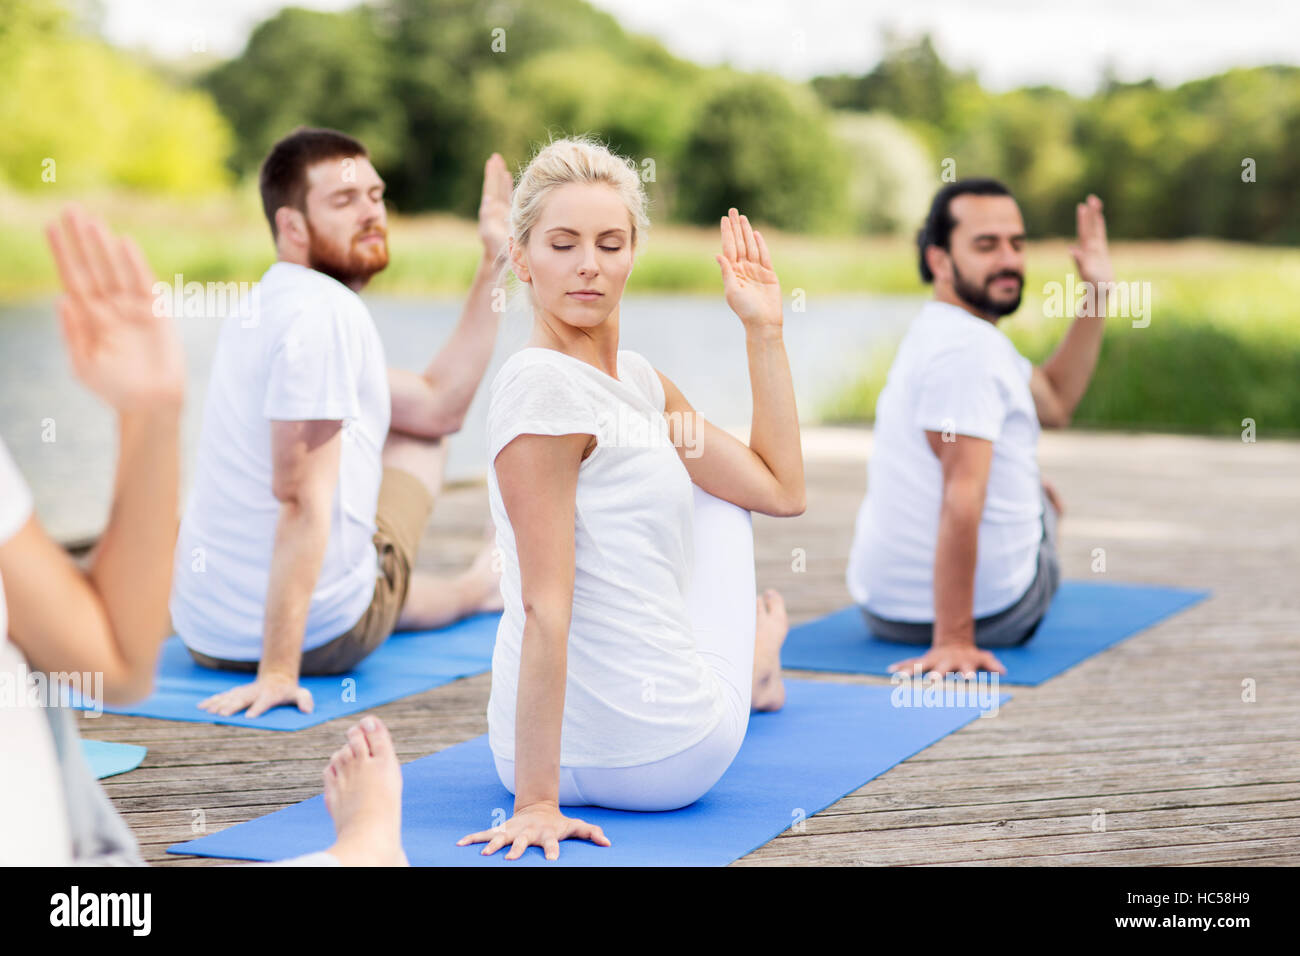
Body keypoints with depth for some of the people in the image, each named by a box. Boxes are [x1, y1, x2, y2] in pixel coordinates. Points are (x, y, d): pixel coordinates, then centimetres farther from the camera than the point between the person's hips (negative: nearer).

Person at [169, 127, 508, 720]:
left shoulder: (264, 309, 11)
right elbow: (304, 500, -26)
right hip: (323, 636, -8)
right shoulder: (328, 311, -19)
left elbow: (439, 406, 16)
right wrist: (279, 670, -29)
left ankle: (468, 591, 49)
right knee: (414, 440, 16)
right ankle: (470, 591, 44)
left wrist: (492, 264, 17)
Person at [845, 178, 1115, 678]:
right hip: (993, 614, -8)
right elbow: (963, 499, -30)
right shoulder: (971, 348, -23)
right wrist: (953, 640, -33)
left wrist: (1098, 295, 15)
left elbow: (1053, 401, 20)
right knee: (1044, 498, 27)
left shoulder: (939, 331, 9)